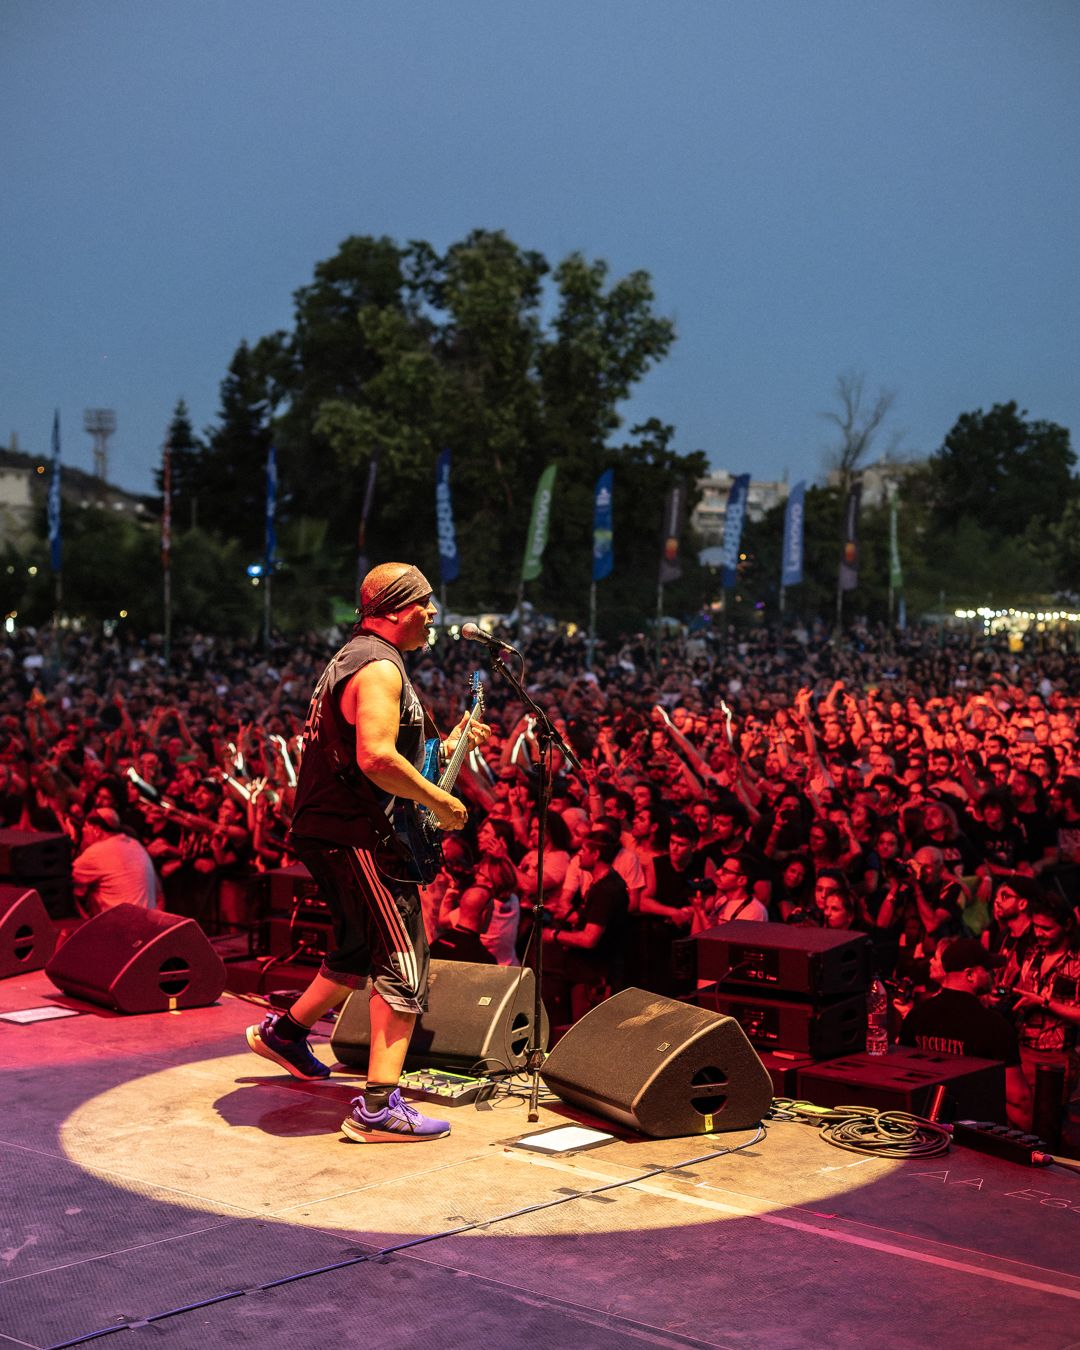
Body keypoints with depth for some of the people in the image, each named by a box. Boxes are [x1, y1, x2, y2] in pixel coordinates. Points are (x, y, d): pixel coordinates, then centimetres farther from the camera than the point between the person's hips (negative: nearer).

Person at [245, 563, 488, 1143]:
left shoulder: (352, 658, 19)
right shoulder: (380, 666, -16)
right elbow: (376, 758, -29)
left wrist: (444, 746, 18)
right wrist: (440, 801, -18)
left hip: (323, 829, 11)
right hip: (354, 835, -11)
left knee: (362, 950, 26)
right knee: (403, 965, -11)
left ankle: (285, 1032, 40)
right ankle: (379, 1107, -14)